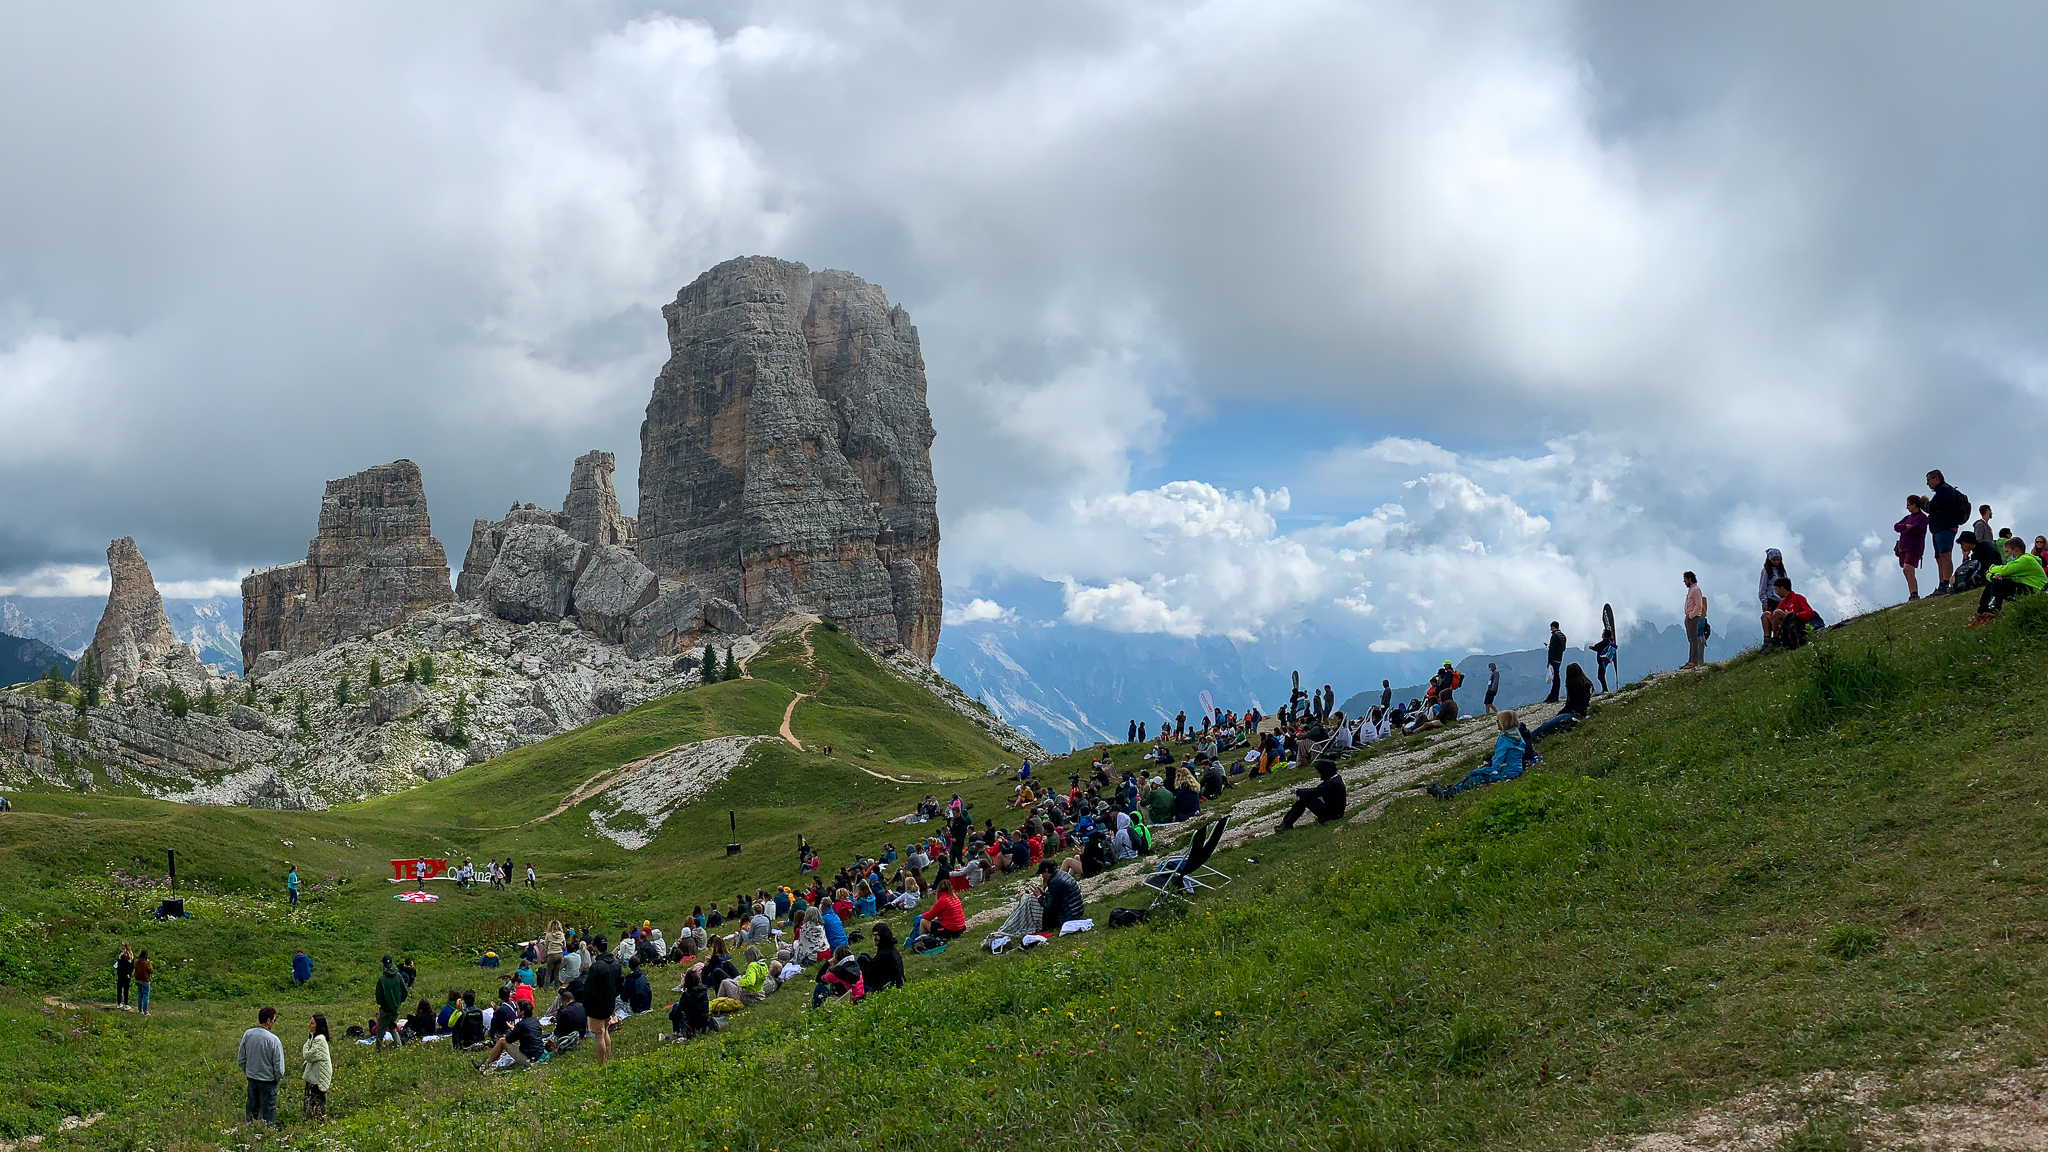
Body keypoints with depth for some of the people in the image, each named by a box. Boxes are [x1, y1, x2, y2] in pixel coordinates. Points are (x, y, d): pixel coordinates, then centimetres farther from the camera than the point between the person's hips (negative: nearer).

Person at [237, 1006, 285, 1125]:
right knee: (268, 1111, 5)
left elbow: (241, 1059, 5)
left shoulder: (247, 1034, -6)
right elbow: (278, 1065, -16)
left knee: (251, 1108, 19)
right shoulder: (273, 1039, -21)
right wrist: (278, 1078, 3)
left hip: (251, 1078, 5)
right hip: (268, 1080, -5)